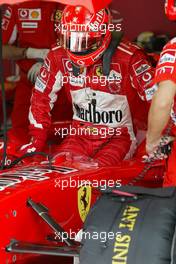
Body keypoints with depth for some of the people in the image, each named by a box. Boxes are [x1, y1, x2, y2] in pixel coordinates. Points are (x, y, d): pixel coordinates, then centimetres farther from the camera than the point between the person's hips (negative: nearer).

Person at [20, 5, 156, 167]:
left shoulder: (128, 57, -16)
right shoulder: (59, 56, -4)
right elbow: (42, 97, 6)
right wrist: (37, 140, 4)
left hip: (118, 136, -4)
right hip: (80, 134, 4)